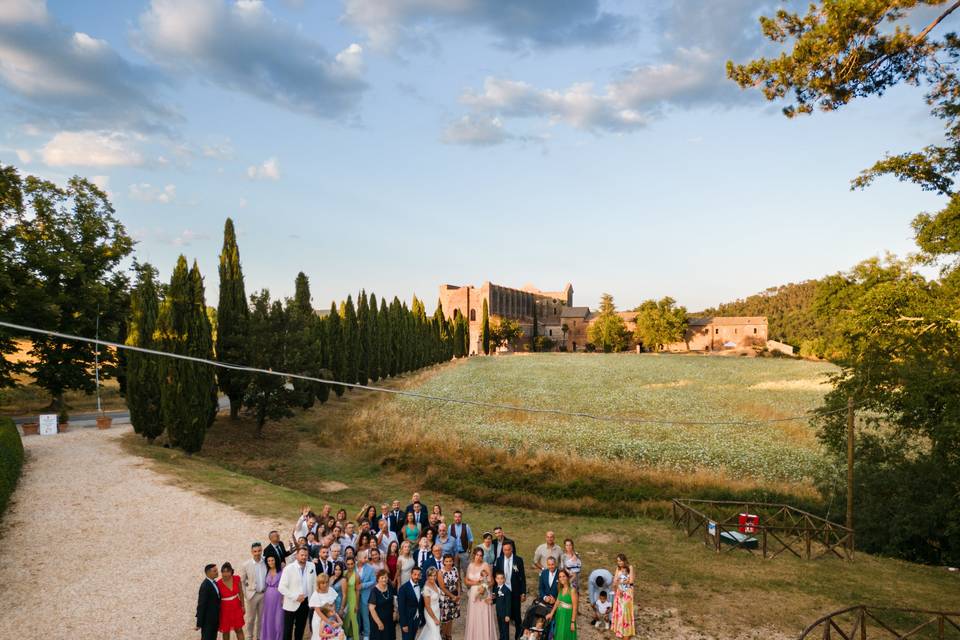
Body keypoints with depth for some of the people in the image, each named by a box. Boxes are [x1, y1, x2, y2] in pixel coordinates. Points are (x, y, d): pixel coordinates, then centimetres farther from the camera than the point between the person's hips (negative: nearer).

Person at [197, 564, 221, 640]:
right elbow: (201, 605, -21)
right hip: (208, 619, -8)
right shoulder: (205, 586, -24)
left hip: (215, 618, 8)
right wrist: (199, 623, -17)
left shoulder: (214, 582, 2)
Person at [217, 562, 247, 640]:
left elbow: (241, 593, 2)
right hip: (225, 609, -2)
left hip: (236, 607, 2)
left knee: (239, 629, 9)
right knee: (226, 631, 12)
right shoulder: (218, 583, -18)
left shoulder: (237, 579, -10)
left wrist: (242, 606, 5)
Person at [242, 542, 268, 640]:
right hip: (252, 594, -1)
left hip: (264, 594, 2)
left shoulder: (266, 563, -9)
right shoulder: (246, 565, -11)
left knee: (261, 618, 15)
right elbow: (241, 581, -3)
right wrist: (245, 594, -5)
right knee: (251, 618, 12)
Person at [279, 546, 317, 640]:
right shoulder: (289, 568, -14)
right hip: (292, 603, -4)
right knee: (288, 629, 6)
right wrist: (295, 597, -19)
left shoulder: (311, 566, -2)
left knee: (301, 627, 16)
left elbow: (314, 583, 6)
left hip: (306, 602, 4)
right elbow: (281, 587, -16)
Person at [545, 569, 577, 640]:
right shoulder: (561, 589, 2)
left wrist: (573, 622, -16)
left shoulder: (572, 590, -19)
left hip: (567, 616, -6)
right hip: (559, 615, 7)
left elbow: (575, 608, -17)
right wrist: (551, 613, 7)